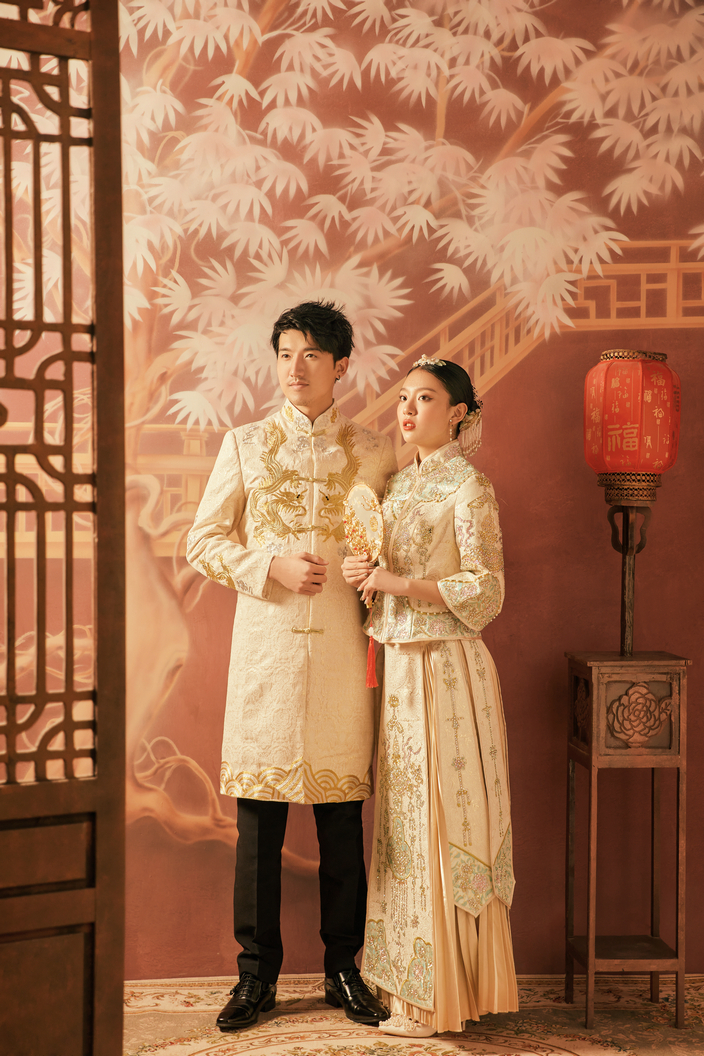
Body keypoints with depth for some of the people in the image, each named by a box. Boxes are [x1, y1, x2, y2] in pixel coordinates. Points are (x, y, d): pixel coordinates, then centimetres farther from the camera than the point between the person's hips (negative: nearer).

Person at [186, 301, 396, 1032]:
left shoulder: (374, 453, 8)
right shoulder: (245, 445, 8)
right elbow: (203, 539, 5)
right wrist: (273, 567, -10)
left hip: (343, 648, 0)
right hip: (264, 647, 0)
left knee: (343, 818, 6)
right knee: (258, 819, 4)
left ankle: (343, 969, 21)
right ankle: (256, 974, 17)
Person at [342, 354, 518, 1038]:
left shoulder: (468, 486, -9)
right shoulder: (400, 483, 14)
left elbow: (486, 593, -14)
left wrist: (398, 582, -17)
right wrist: (362, 574, -1)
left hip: (446, 672, -8)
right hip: (398, 668, 8)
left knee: (442, 824, -1)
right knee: (404, 821, 12)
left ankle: (442, 994, 10)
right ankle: (410, 977, 24)